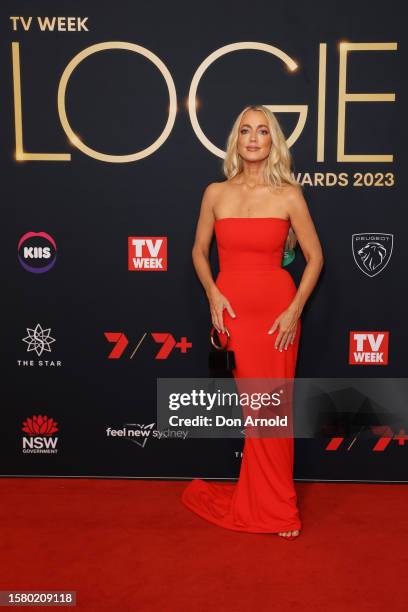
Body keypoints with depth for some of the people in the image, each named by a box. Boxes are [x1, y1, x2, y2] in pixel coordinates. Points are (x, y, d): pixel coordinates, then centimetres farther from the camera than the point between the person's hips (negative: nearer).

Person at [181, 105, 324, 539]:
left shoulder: (288, 196, -3)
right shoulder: (216, 193, 3)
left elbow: (315, 257, 1)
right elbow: (199, 251, 11)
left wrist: (295, 310, -8)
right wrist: (212, 295, -5)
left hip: (277, 311, -1)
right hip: (231, 309, 1)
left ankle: (268, 503, 25)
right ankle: (272, 506, 26)